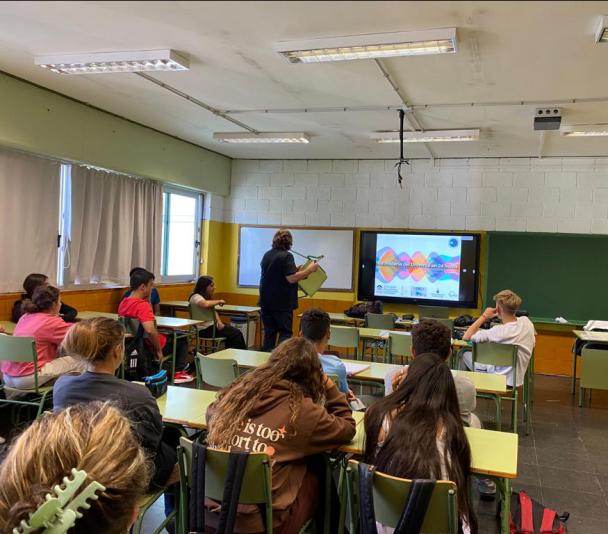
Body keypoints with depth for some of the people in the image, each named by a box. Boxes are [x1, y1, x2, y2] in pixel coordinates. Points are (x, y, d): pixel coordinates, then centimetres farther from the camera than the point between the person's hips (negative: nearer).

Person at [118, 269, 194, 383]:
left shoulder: (123, 303, -2)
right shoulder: (142, 305, -29)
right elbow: (150, 330, -42)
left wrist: (147, 299, -1)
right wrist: (159, 350, -27)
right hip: (148, 348, -8)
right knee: (182, 339, 16)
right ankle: (178, 372, 19)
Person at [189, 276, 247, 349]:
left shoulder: (208, 297, 17)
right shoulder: (196, 297, -13)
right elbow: (206, 304, -34)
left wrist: (219, 322, -3)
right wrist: (218, 302, -17)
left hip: (212, 325, 9)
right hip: (204, 329, -9)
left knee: (236, 332, -11)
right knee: (235, 333, -17)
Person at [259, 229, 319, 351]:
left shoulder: (267, 255, 9)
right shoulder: (286, 256, -14)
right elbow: (291, 278, -21)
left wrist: (296, 269, 22)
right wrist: (309, 270, -13)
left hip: (266, 301, 6)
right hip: (282, 303, -6)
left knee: (269, 333, 11)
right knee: (285, 333, 2)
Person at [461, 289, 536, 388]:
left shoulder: (498, 332, -29)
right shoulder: (527, 322, -9)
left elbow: (466, 337, -22)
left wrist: (484, 317, -13)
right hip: (517, 379, 7)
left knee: (464, 353, 9)